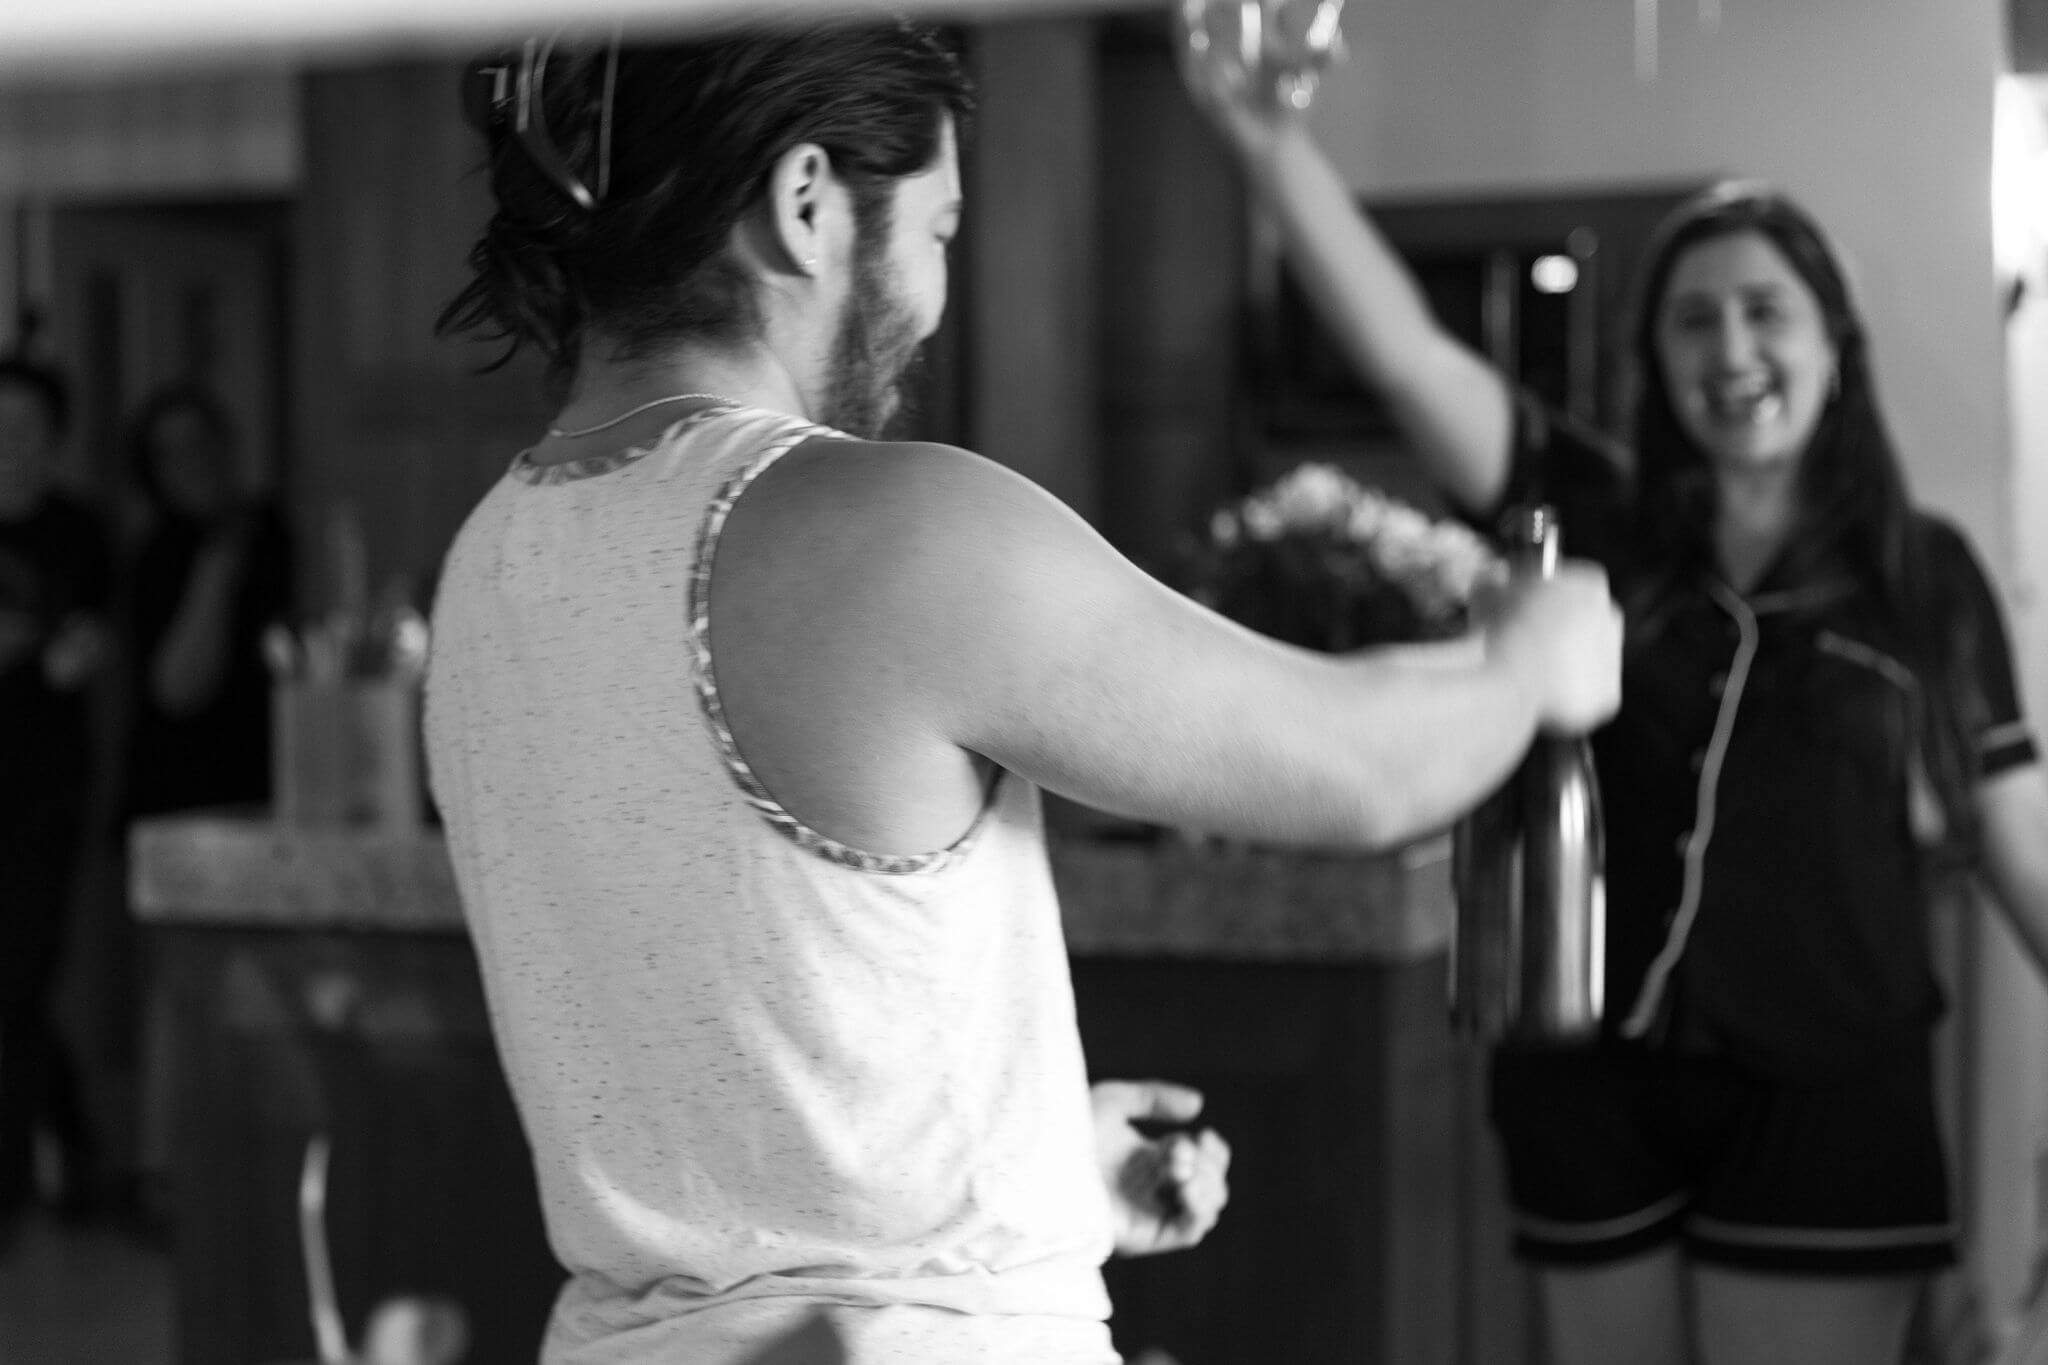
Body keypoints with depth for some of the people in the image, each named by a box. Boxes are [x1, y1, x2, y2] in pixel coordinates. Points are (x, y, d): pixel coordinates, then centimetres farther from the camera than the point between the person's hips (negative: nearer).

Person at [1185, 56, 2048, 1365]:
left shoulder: (1923, 573, 0)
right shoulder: (1596, 522, 0)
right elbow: (1403, 349, -10)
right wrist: (1270, 133, -21)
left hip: (1822, 1096, -1)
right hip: (1591, 1079, 2)